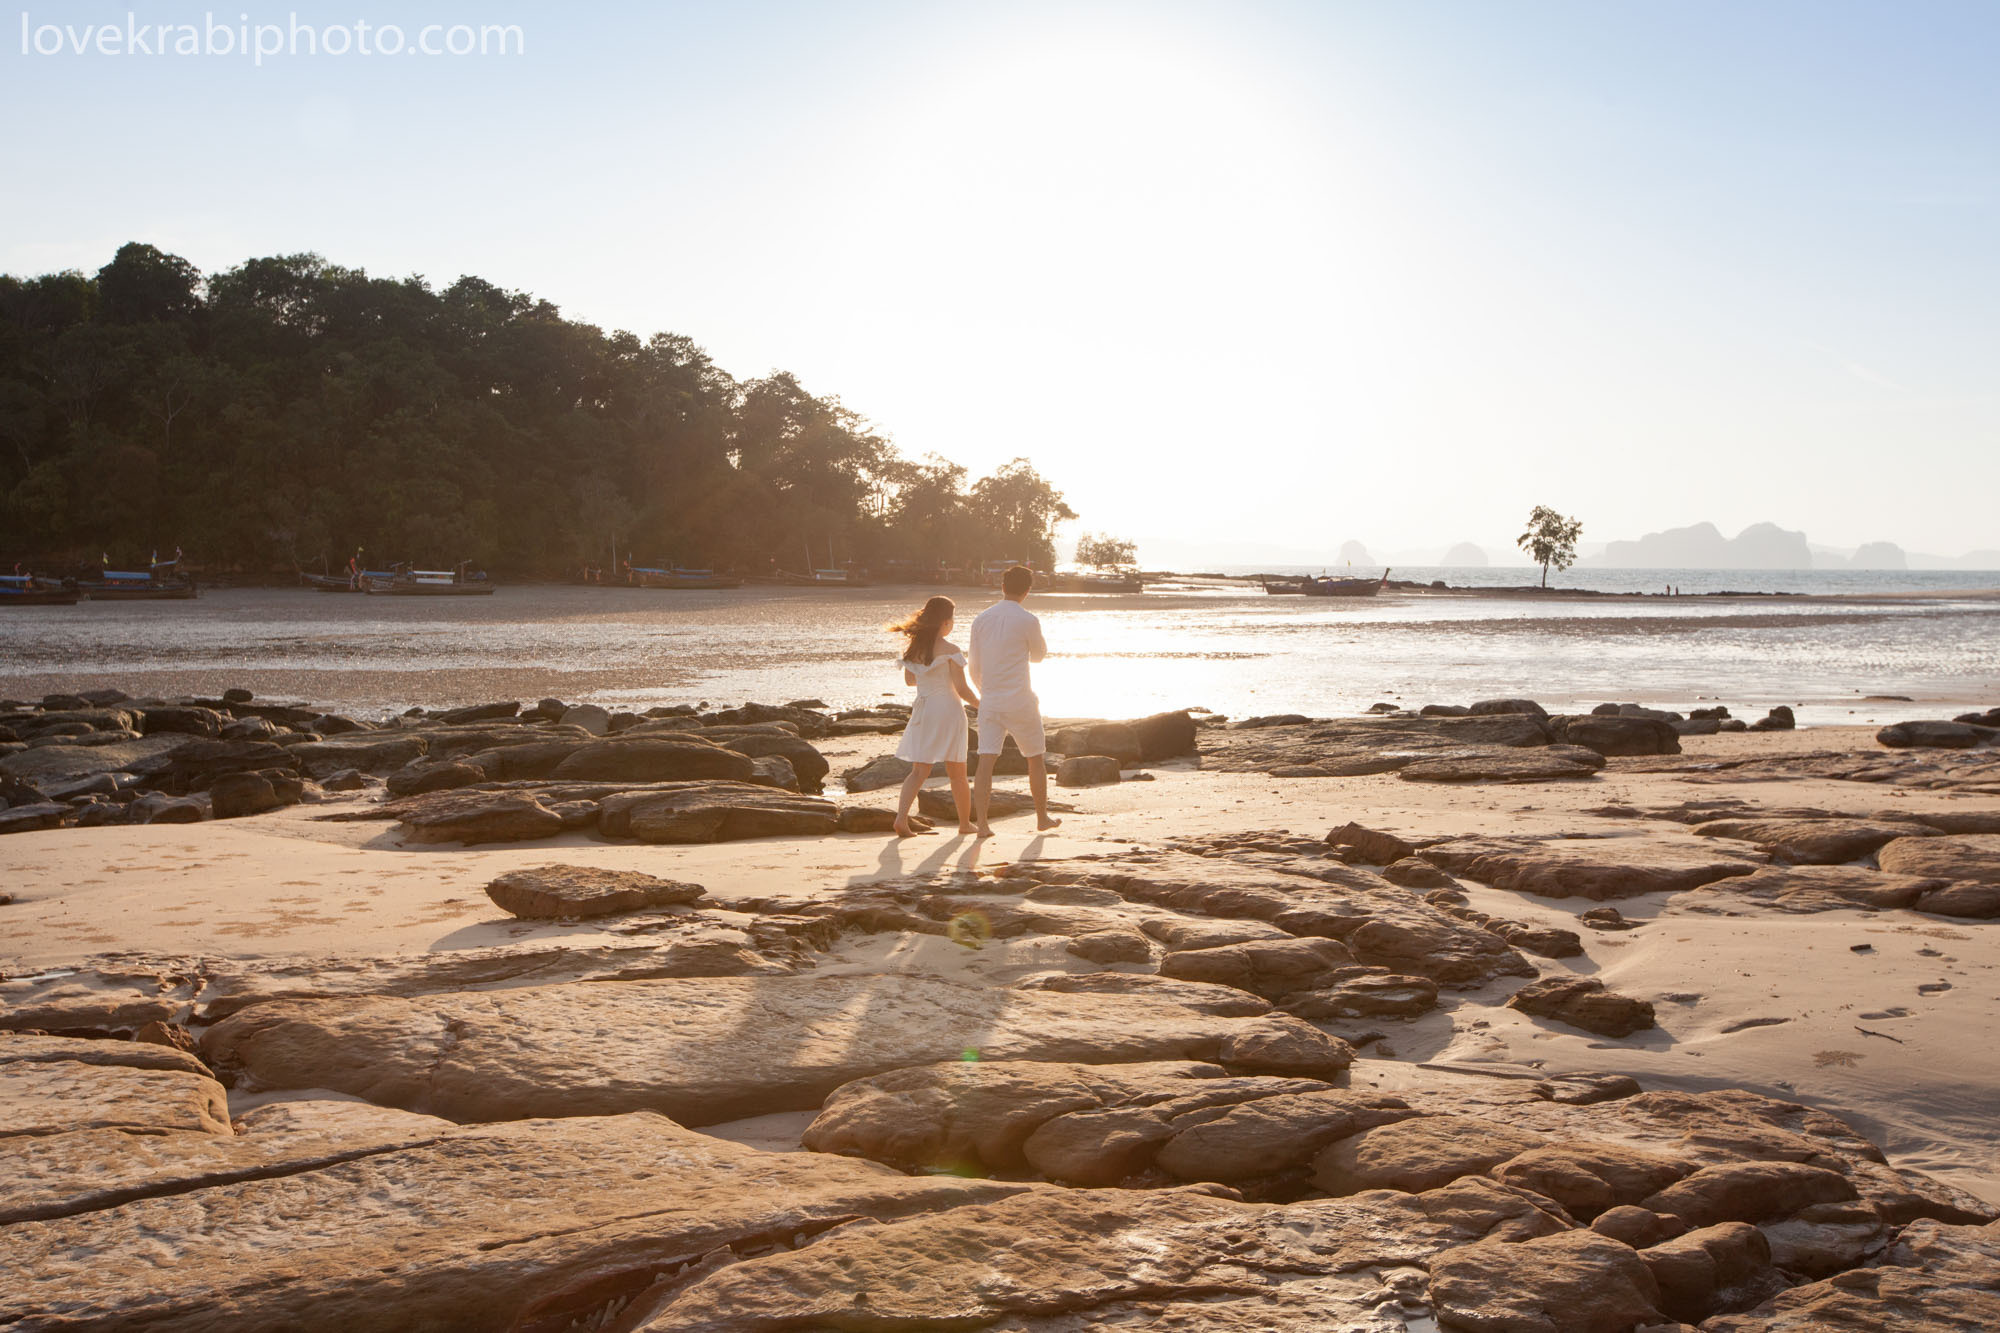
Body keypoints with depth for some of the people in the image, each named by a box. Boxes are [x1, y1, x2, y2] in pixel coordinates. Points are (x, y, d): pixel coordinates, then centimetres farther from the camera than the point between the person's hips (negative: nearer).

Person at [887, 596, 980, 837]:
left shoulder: (913, 647, 4)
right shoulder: (950, 650, -12)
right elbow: (961, 689, -13)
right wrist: (981, 705, 3)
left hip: (922, 709, 4)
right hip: (948, 709, -4)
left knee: (919, 771, 5)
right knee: (957, 773, 10)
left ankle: (901, 817, -13)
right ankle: (965, 823, 22)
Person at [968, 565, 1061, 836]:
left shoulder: (981, 620, 4)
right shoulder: (1027, 621, -10)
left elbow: (975, 668, 10)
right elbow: (1038, 655, 8)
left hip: (990, 701, 3)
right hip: (1020, 701, -3)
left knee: (986, 762, -2)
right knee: (1035, 761, 13)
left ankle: (981, 823, -11)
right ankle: (1042, 818, 24)